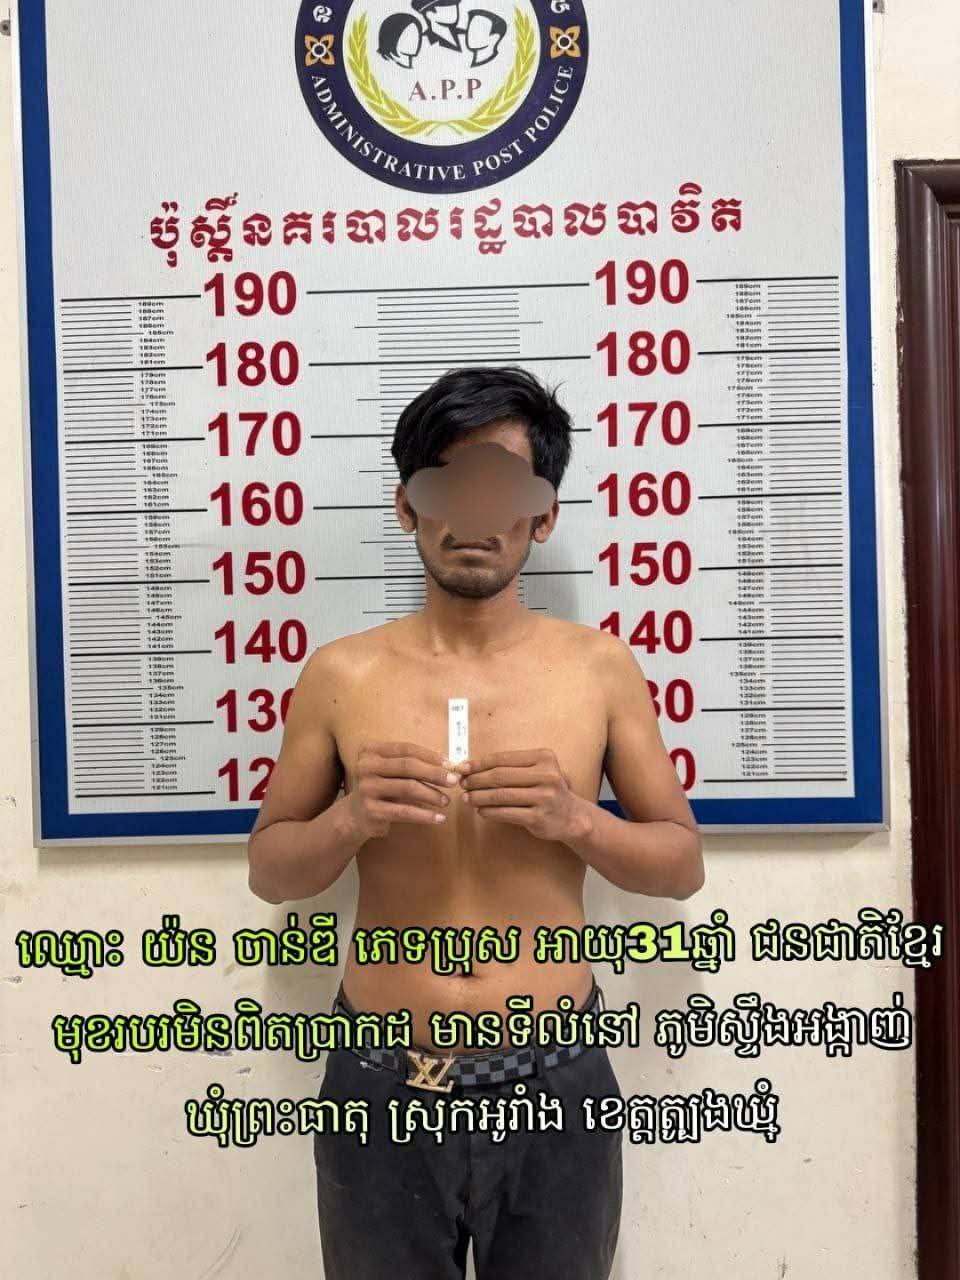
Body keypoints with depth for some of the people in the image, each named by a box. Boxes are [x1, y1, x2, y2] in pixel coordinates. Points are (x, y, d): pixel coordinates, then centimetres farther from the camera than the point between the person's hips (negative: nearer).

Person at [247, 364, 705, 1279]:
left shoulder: (599, 666, -4)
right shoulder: (341, 673, -3)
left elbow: (682, 862, 2)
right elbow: (268, 869, 4)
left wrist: (576, 820, -17)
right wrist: (350, 820, -17)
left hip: (553, 1087, 0)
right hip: (381, 1090, 1)